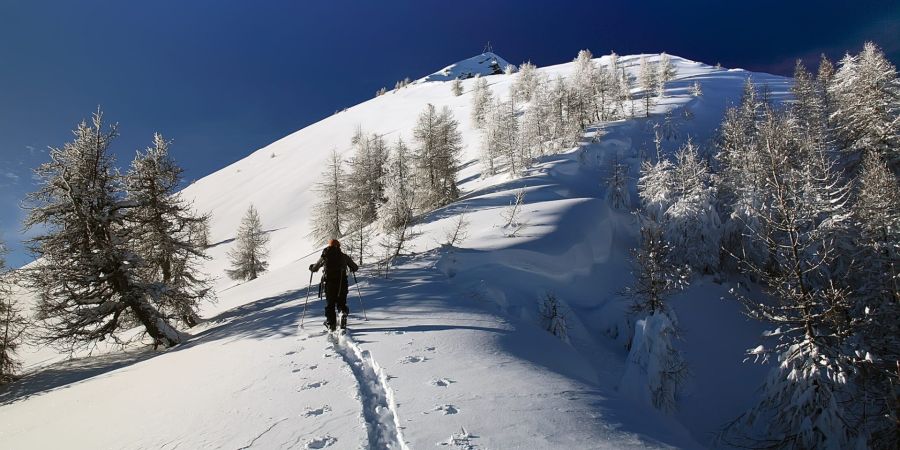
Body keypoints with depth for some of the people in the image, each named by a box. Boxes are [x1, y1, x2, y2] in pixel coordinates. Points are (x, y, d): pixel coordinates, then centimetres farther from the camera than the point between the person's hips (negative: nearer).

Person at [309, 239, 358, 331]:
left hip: (329, 284, 0)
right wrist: (351, 268, 33)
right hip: (342, 283, 0)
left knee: (330, 304, 13)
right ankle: (343, 313, -19)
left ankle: (331, 324, 9)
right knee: (341, 303, 12)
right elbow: (355, 268, 10)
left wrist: (311, 267, 39)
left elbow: (314, 268, 16)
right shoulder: (344, 257, 5)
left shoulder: (324, 256, 6)